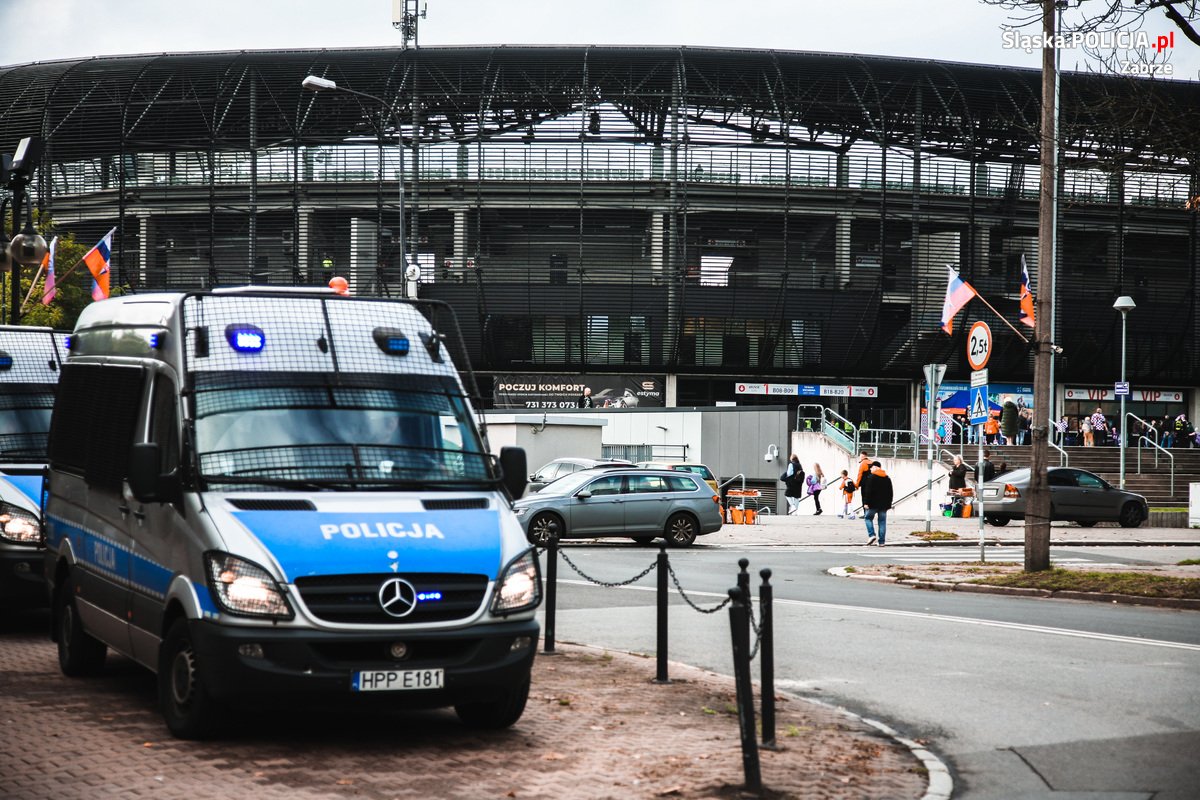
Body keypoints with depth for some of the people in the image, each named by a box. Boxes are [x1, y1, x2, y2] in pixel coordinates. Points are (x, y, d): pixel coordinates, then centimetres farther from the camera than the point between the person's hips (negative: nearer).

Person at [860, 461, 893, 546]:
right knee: (882, 522, 6)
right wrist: (889, 504, 19)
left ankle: (872, 535, -7)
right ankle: (881, 541, 5)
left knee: (868, 517, 11)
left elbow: (868, 492, -13)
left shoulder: (871, 477, -9)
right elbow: (890, 493, 16)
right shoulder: (887, 479, 12)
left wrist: (866, 503, -10)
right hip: (884, 504, 5)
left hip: (873, 503, -5)